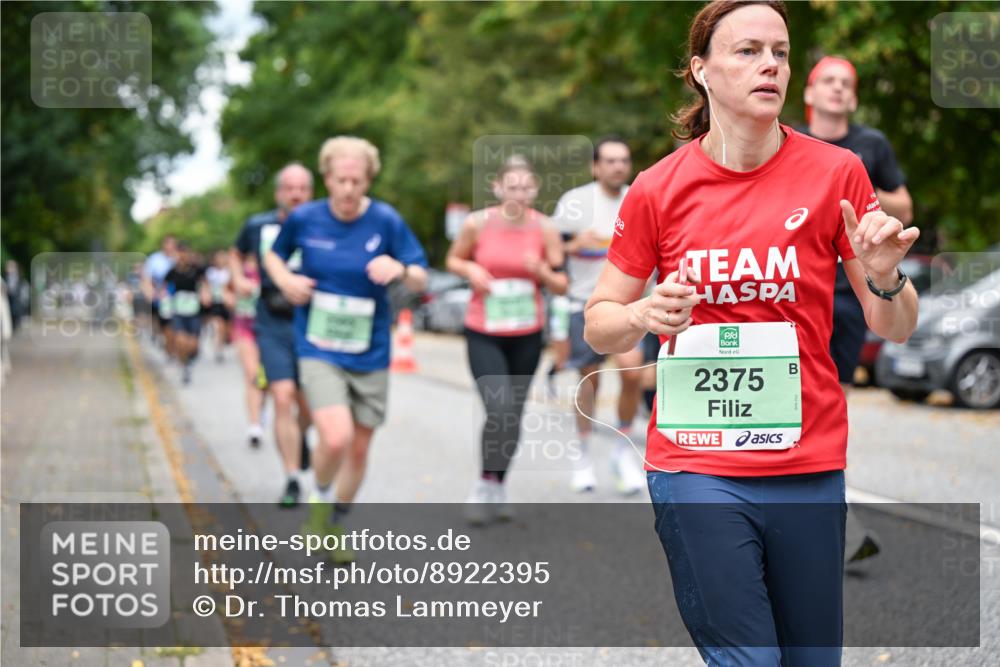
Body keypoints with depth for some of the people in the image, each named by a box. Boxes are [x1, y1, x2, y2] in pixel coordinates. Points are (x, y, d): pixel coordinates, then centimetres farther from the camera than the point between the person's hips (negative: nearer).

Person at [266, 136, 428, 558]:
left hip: (370, 353, 2)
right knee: (336, 437, -22)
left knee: (359, 448, 11)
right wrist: (285, 280, -7)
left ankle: (335, 525, 34)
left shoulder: (386, 221, -7)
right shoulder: (304, 219, -5)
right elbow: (274, 255, 14)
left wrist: (400, 270, -26)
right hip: (319, 349, -2)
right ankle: (322, 499, 10)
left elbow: (420, 280, -4)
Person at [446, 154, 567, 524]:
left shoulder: (545, 229, -6)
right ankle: (484, 486, 2)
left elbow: (561, 285, 0)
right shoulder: (477, 224, -9)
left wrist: (542, 272, -21)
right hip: (483, 336, -2)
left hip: (527, 336, 3)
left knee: (514, 415, 12)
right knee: (500, 412, -18)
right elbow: (454, 260, 7)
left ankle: (497, 489, 31)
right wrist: (471, 271, -14)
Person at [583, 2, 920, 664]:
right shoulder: (659, 188, -1)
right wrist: (644, 316, -14)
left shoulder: (837, 173, 0)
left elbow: (895, 329, 4)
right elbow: (599, 326, 8)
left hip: (810, 466, 1)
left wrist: (884, 277, -17)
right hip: (696, 468, -1)